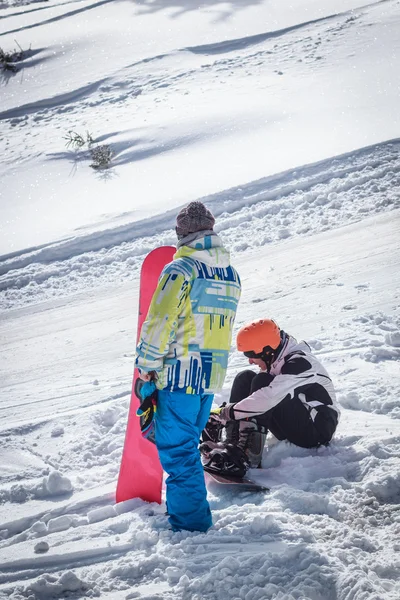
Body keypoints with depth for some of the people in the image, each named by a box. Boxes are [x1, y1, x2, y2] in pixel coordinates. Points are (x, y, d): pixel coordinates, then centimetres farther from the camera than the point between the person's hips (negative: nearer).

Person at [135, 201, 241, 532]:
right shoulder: (231, 274, 10)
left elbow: (159, 323, -14)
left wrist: (146, 367, -5)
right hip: (212, 376, 7)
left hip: (179, 373, -7)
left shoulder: (180, 270, -13)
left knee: (177, 448, 0)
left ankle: (190, 522, 2)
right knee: (188, 444, 20)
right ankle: (194, 512, 28)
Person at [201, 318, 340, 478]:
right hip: (295, 424, 9)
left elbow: (269, 398, -36)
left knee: (262, 382, -26)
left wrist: (226, 412, -31)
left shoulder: (300, 362, -24)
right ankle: (232, 444, -12)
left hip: (318, 429, -9)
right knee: (245, 378, -3)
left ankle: (250, 453, -31)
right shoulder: (275, 361, 4)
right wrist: (221, 414, -6)